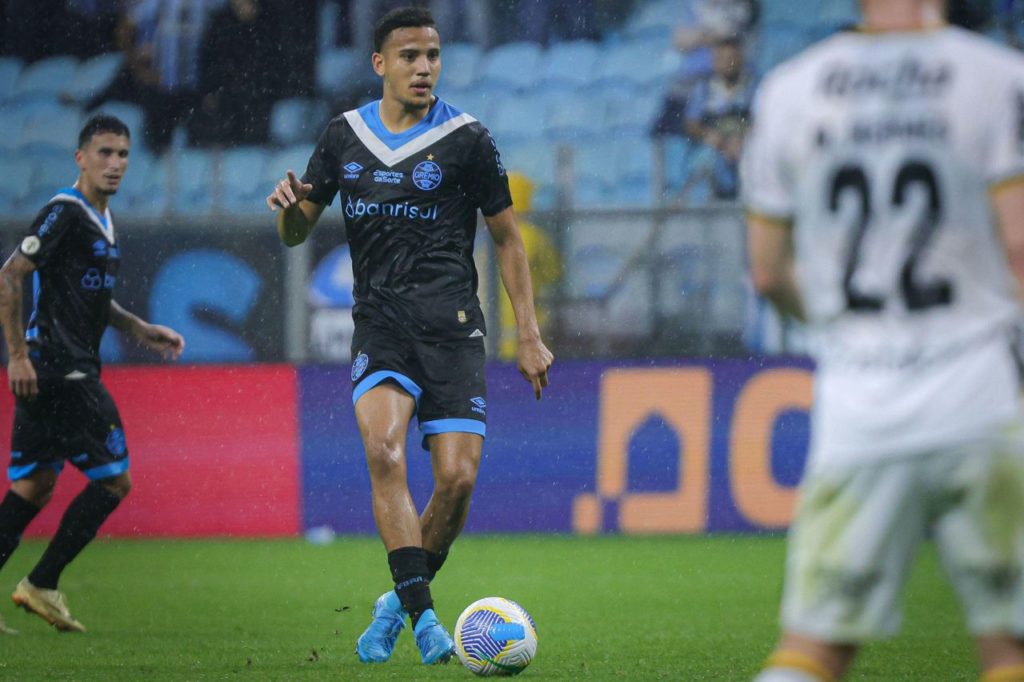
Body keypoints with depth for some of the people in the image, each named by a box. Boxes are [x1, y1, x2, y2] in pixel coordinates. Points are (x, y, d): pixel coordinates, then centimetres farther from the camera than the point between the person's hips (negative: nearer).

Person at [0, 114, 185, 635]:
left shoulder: (101, 219, 18)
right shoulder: (65, 212, -12)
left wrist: (140, 331, 23)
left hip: (72, 370, 10)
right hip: (59, 371, -10)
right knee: (113, 479, -6)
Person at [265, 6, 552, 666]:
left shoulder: (465, 138, 1)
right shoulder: (345, 135, 9)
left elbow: (507, 238, 7)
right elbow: (297, 232, 17)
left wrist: (530, 335, 2)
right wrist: (289, 205, -8)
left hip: (452, 326, -1)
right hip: (380, 323, 1)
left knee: (457, 476, -10)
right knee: (383, 448, -24)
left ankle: (400, 602, 15)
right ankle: (423, 617, -23)